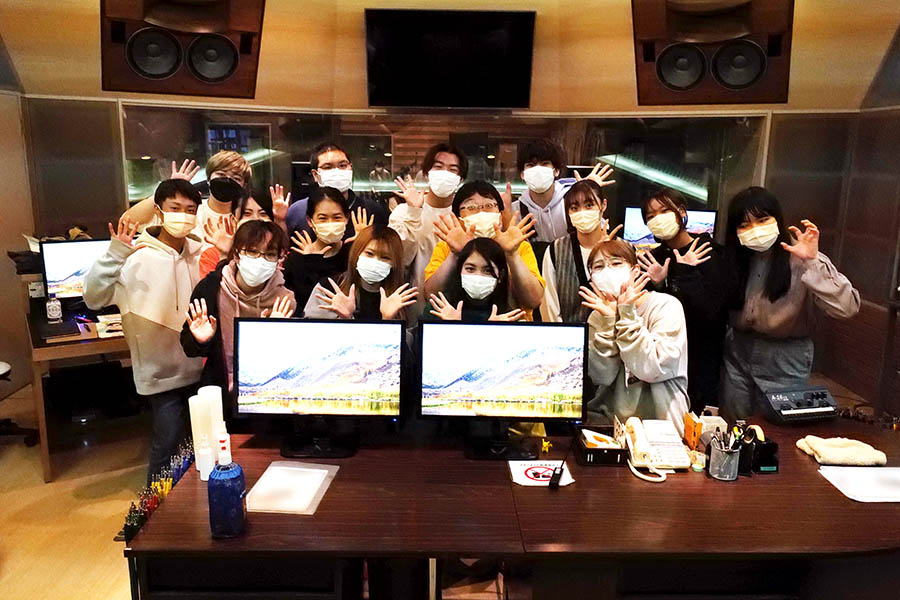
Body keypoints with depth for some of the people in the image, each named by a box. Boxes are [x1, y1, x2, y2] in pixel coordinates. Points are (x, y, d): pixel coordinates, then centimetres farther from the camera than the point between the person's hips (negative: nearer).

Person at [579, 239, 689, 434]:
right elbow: (603, 376, -9)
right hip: (609, 417, 3)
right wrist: (608, 321, -17)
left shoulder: (666, 306, -7)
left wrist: (627, 315, -19)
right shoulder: (597, 317, 4)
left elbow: (652, 369, -19)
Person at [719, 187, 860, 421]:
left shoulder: (801, 258, -15)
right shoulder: (736, 258, -1)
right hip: (738, 352, 4)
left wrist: (813, 261, -32)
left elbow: (847, 307, -26)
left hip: (785, 360, -4)